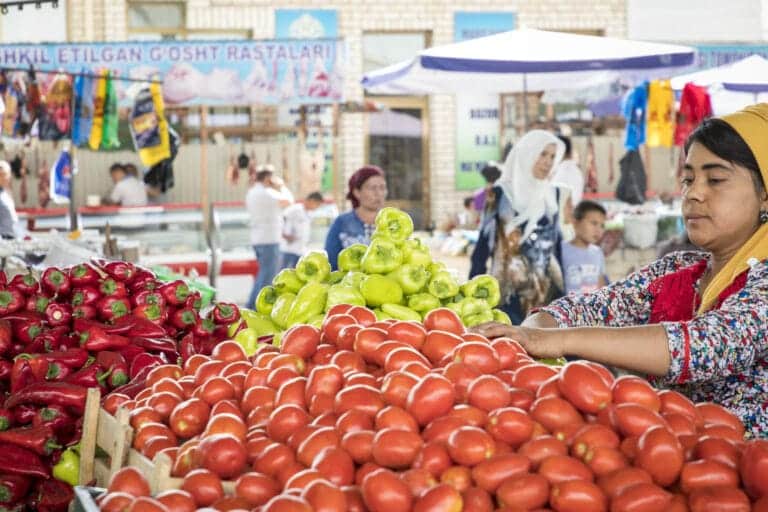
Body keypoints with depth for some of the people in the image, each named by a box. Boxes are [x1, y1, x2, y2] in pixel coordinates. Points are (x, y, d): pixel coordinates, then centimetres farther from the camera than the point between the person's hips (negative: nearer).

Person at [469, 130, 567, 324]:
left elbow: (556, 240, 17)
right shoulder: (500, 194, -3)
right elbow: (484, 242, -3)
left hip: (548, 286, 5)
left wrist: (563, 285, 14)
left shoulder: (553, 193, 12)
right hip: (509, 288, -5)